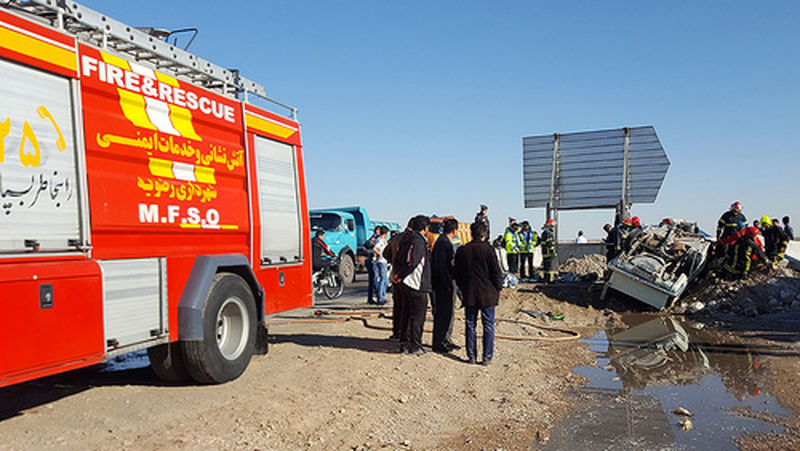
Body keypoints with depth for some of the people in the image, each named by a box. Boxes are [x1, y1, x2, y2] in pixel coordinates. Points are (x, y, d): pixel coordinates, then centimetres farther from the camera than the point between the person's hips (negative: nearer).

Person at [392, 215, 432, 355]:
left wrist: (399, 275, 13)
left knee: (409, 314, 17)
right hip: (417, 285, -9)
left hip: (404, 284, 9)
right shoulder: (418, 241, -17)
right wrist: (400, 276, -15)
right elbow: (412, 262, -25)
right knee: (417, 317, -1)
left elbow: (397, 259, 15)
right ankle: (414, 346, 5)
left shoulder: (406, 238, 12)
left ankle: (407, 343, 24)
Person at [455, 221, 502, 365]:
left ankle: (471, 356, 14)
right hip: (487, 294, -3)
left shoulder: (461, 250, 1)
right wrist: (498, 289, 6)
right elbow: (496, 272, -8)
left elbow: (458, 274, 8)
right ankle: (487, 357, 7)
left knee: (470, 325, 12)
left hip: (469, 294, 3)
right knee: (488, 325, 6)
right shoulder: (488, 249, -11)